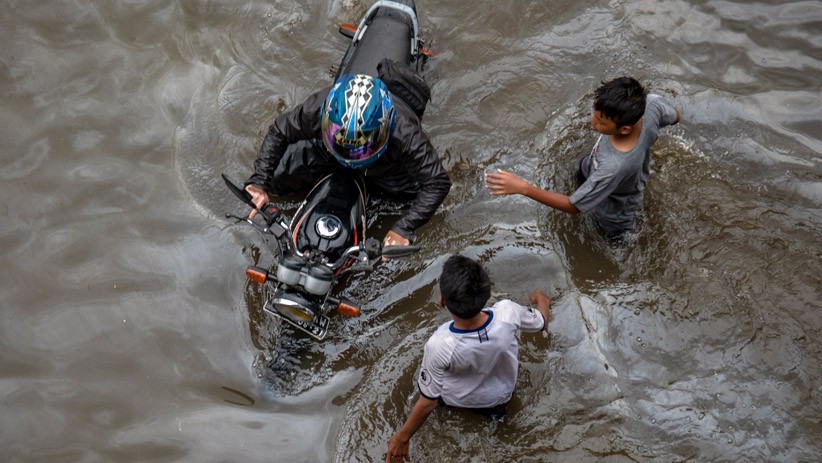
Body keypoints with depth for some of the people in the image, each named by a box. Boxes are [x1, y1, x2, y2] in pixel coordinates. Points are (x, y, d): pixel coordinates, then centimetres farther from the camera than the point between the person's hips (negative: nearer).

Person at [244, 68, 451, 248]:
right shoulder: (316, 109, -41)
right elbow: (278, 132, -22)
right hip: (325, 153, 1)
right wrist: (259, 182, -28)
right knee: (277, 181, -3)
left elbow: (438, 182, -38)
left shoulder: (405, 136, -47)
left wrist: (404, 228, -45)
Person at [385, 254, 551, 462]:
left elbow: (428, 402, -28)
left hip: (459, 399, -2)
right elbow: (541, 322, -12)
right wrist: (541, 298, 12)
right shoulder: (507, 312, -37)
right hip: (503, 392, 2)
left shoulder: (439, 346, -43)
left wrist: (402, 438, -11)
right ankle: (494, 405, 19)